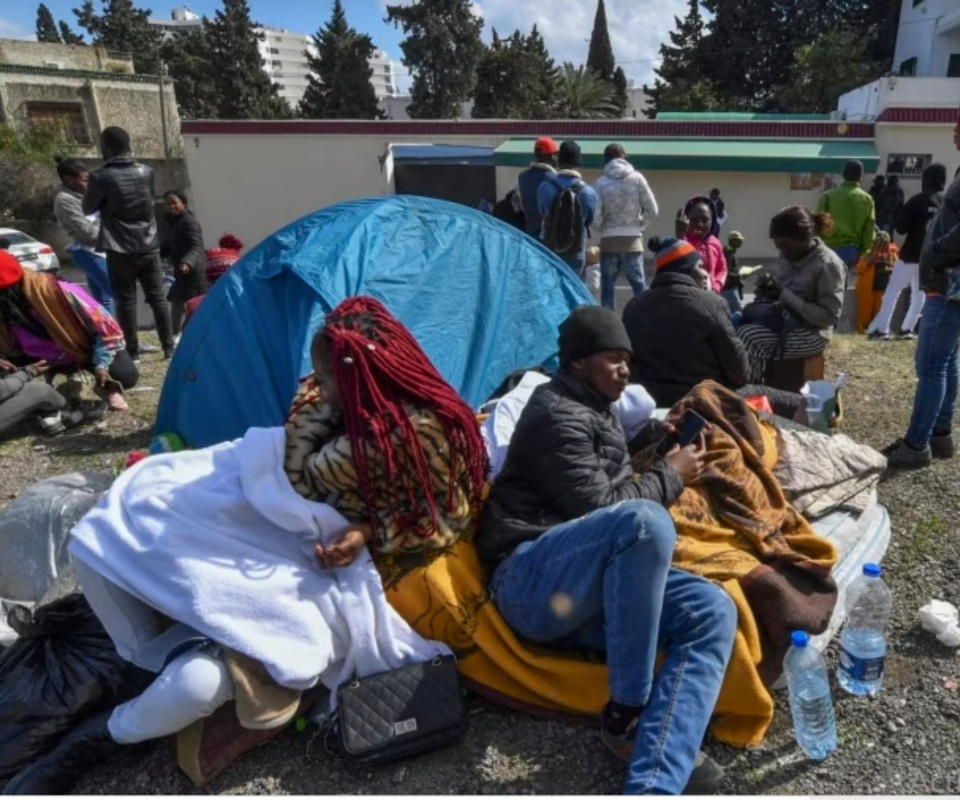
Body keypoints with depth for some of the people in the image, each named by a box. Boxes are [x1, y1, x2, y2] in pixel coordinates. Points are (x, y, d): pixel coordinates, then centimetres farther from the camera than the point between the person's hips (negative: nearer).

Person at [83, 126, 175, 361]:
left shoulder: (100, 177, -9)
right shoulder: (146, 172, 2)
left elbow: (88, 208, 4)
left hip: (120, 250, -3)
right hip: (149, 246, 3)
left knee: (126, 300, 5)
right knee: (157, 298, 7)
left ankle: (132, 350, 9)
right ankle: (169, 347, 9)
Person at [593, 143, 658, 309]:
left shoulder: (601, 182, -3)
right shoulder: (637, 178, 1)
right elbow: (652, 210, 0)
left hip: (608, 240, 0)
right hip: (632, 240, 1)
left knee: (607, 287, 4)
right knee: (639, 285, 5)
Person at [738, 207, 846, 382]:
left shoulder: (828, 264, -16)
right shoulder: (789, 254, 4)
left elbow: (829, 316, -20)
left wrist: (784, 295, -24)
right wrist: (769, 290, -6)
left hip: (811, 332, -7)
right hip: (784, 320, 7)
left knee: (748, 336, -28)